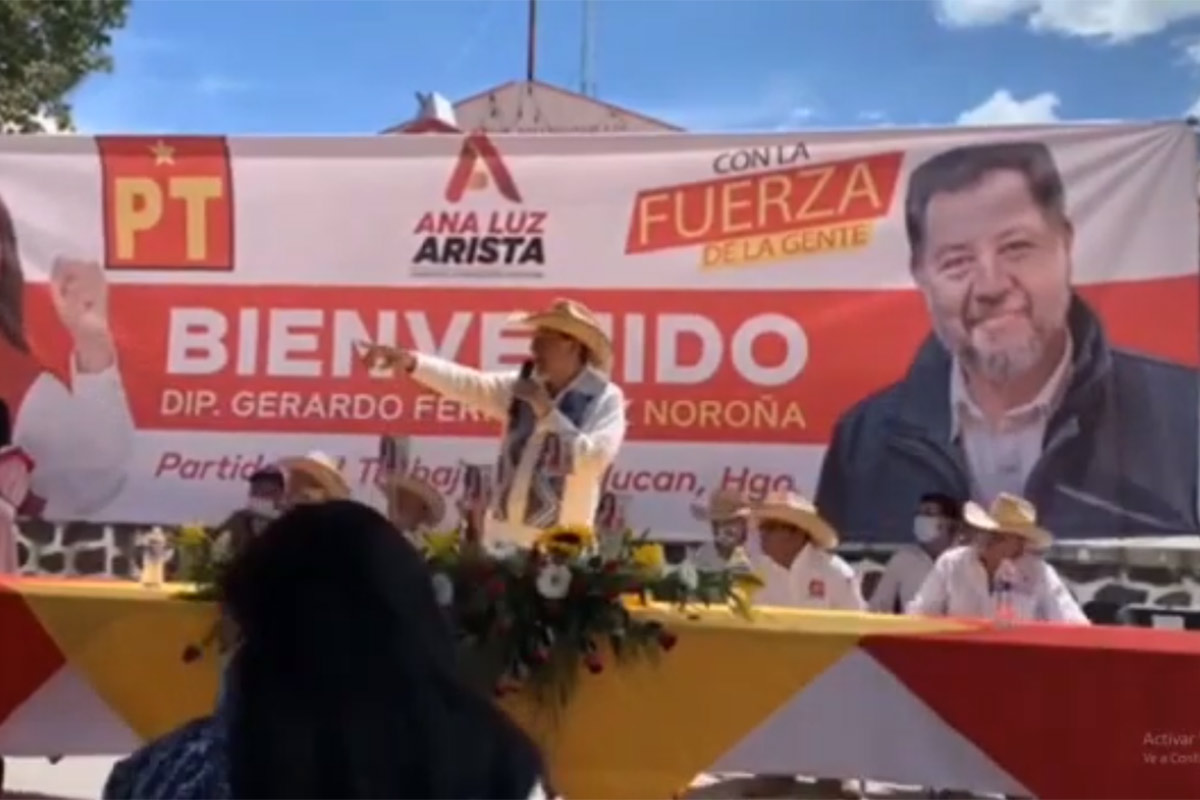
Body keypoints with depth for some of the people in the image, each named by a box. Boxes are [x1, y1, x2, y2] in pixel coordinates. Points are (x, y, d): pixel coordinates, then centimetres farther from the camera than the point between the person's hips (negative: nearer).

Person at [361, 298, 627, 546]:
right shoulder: (522, 387, 7)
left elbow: (593, 459, -19)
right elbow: (468, 384, -5)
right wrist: (411, 361, -19)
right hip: (503, 533, 5)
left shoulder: (606, 398, -6)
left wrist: (546, 410, -18)